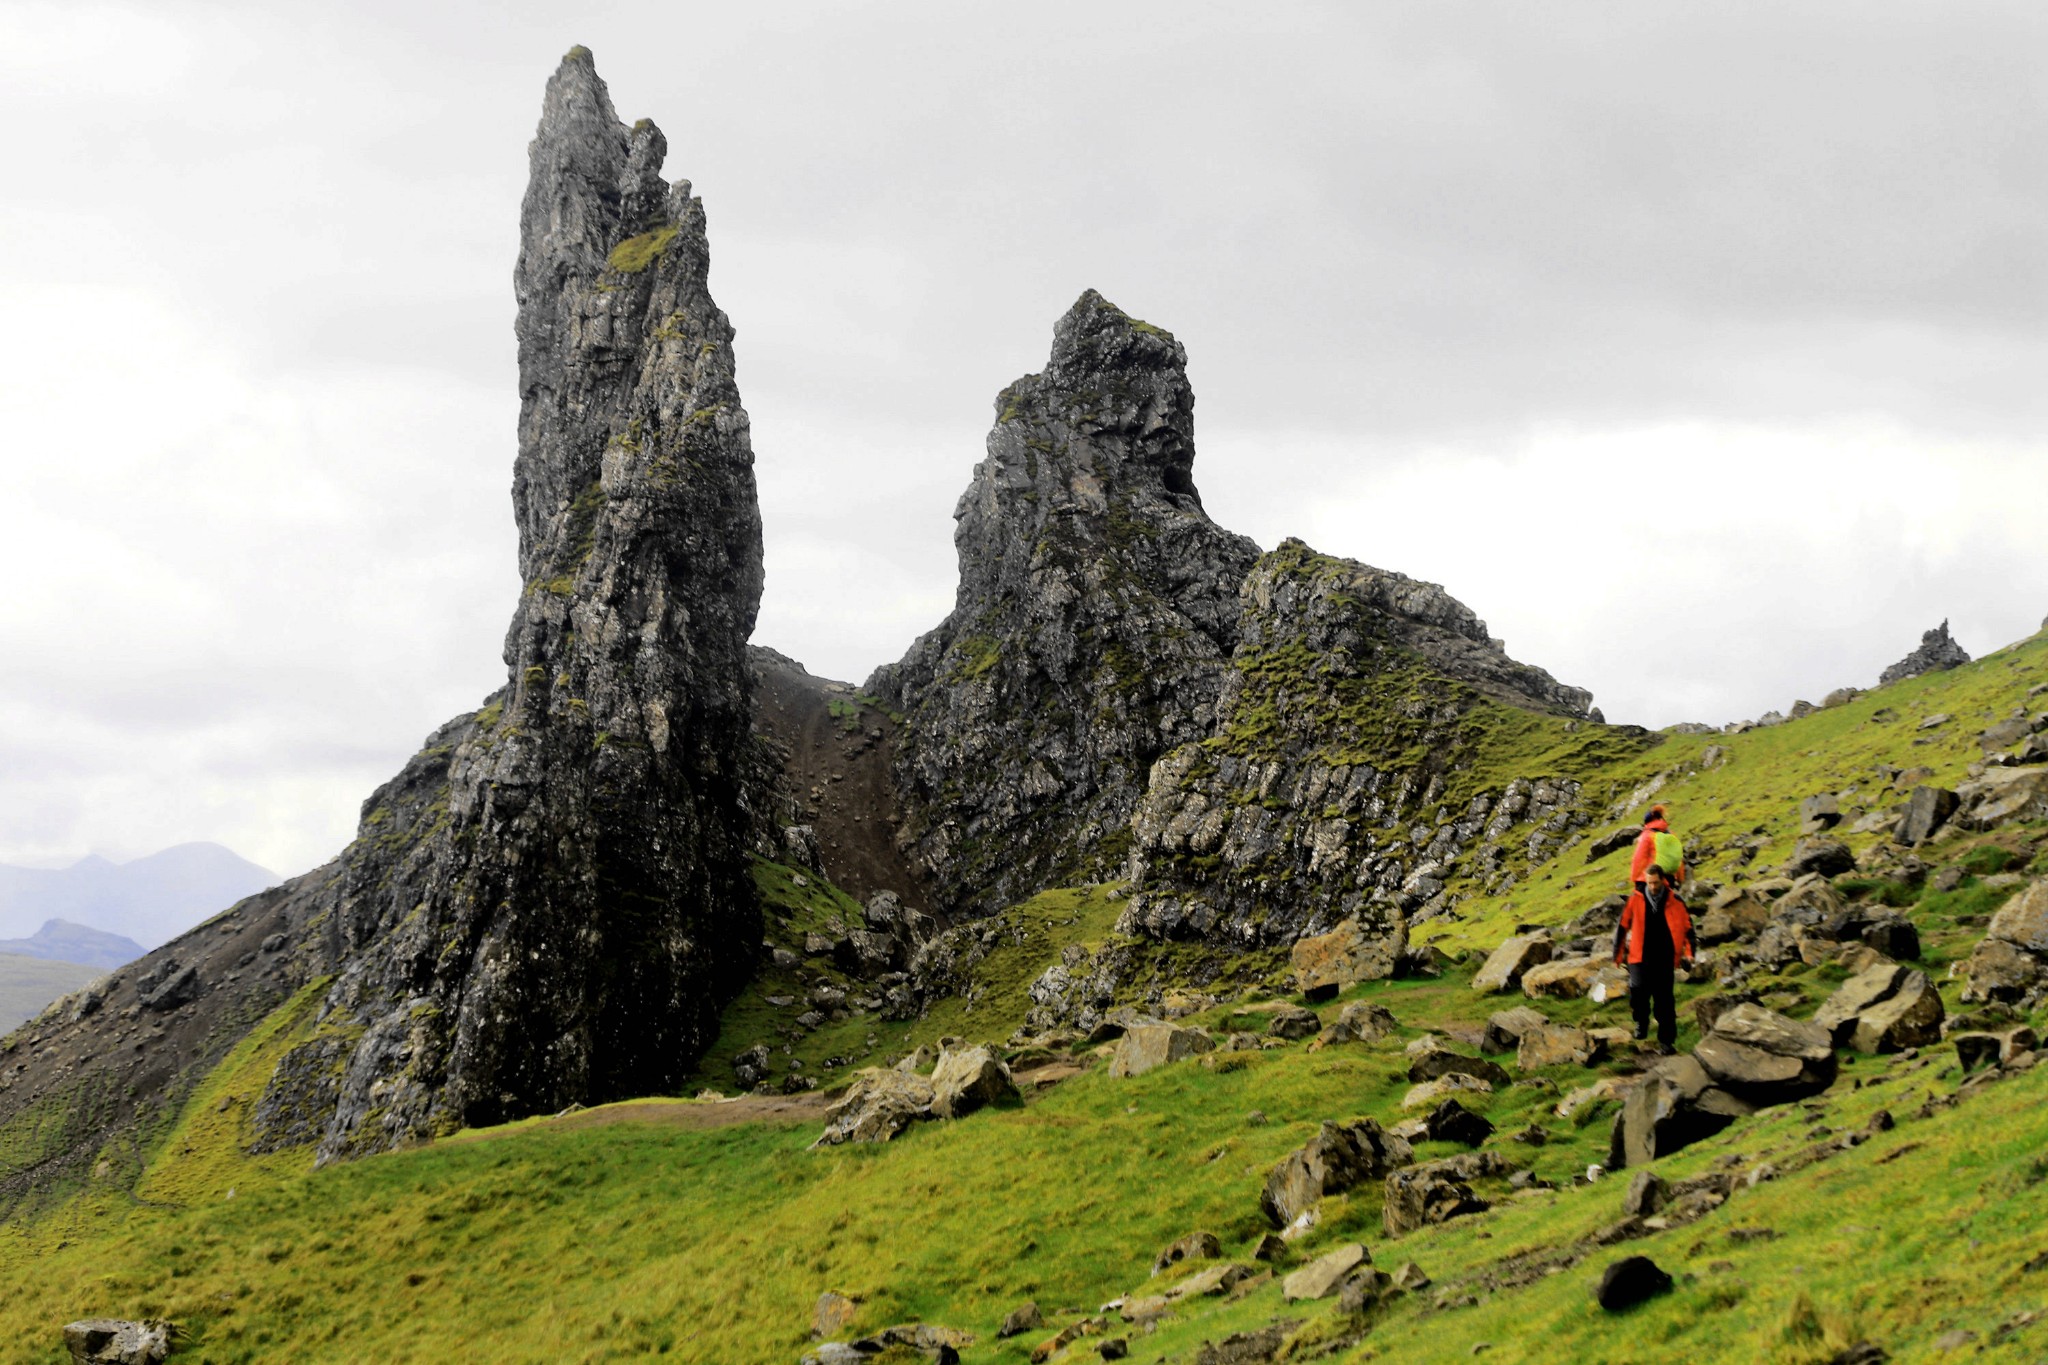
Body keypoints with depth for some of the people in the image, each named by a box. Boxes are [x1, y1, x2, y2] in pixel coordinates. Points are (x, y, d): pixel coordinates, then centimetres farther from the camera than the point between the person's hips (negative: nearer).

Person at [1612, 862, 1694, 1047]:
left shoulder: (1675, 901, -1)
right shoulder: (1635, 900, -2)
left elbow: (1687, 927, 7)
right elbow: (1622, 926, 7)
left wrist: (1689, 952, -3)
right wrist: (1618, 954, 9)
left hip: (1665, 960, 1)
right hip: (1641, 957, 0)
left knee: (1664, 999, 2)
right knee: (1638, 989, -18)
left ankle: (1667, 1039, 11)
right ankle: (1641, 1022, 10)